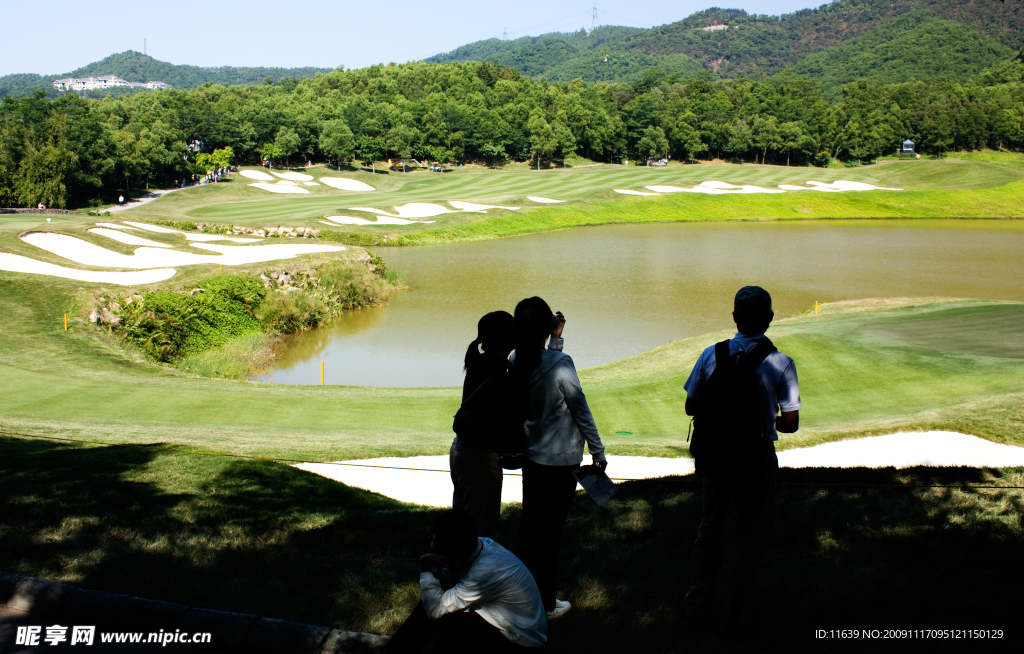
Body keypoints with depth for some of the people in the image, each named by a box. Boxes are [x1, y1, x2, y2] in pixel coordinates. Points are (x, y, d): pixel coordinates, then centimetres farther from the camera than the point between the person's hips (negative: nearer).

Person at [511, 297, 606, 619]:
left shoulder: (517, 362, -4)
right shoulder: (560, 364, -22)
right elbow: (581, 411, -13)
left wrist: (556, 339, 14)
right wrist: (598, 451, -2)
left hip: (530, 456, 6)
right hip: (560, 460, -6)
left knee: (529, 525, 18)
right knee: (550, 531, 4)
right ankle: (546, 603, 16)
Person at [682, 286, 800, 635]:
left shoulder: (712, 355, -6)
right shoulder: (780, 363, -13)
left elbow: (691, 406, 0)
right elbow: (791, 422, -11)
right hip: (756, 458, -3)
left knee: (709, 530, 19)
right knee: (751, 537, 13)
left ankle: (698, 607, 27)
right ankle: (734, 616, 19)